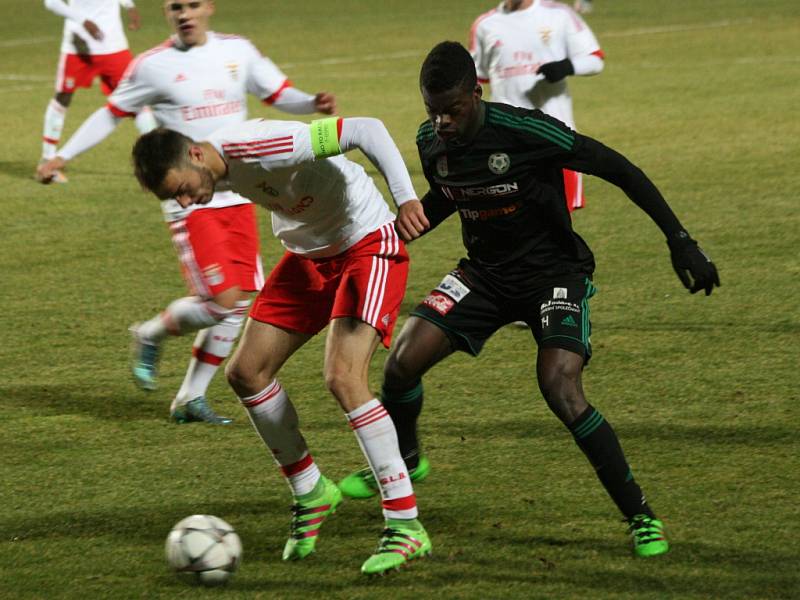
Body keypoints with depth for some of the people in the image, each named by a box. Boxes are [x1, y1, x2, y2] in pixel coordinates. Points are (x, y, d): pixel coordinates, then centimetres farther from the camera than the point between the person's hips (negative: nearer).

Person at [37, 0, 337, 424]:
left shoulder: (237, 51, 6)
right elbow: (112, 114, 7)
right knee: (222, 300, -15)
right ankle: (151, 335, 13)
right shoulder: (153, 66, -4)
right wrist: (63, 156, 3)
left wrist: (314, 104, -10)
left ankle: (190, 398, 14)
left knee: (239, 304, 2)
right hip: (190, 203, -5)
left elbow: (279, 95, 11)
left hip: (238, 197, 5)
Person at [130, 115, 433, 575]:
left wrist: (405, 197, -43)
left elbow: (367, 129, -35)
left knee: (343, 378, -23)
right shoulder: (220, 171, -8)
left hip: (368, 243, -9)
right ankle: (310, 492, 23)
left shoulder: (260, 147, -33)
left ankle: (406, 525, -17)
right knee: (246, 372, 4)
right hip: (309, 254, 9)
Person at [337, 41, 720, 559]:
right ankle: (403, 461, 28)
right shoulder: (431, 142, -7)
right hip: (486, 272, 6)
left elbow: (618, 169, -19)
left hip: (554, 272, -6)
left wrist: (680, 241, -19)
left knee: (561, 391, -25)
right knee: (402, 362, -6)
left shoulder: (525, 131, -26)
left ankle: (641, 516, -11)